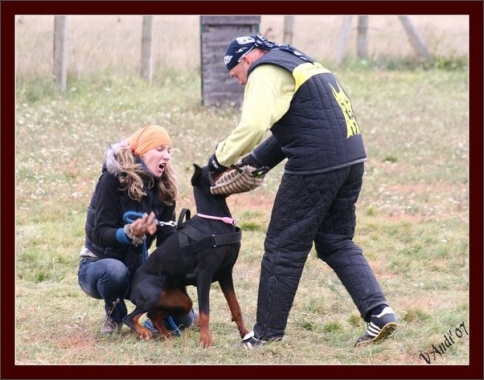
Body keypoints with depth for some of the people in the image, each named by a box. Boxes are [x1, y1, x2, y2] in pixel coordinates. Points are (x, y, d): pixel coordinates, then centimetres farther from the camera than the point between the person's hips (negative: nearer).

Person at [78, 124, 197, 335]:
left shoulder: (163, 187, -1)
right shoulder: (114, 179, -19)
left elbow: (167, 239, -4)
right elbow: (100, 233, -24)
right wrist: (129, 234, -43)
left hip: (136, 267, 5)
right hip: (98, 264, -5)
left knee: (182, 318, -15)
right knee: (115, 270, -42)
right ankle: (114, 316, -9)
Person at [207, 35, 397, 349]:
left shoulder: (265, 72, -5)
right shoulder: (299, 63, 25)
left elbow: (253, 126, -20)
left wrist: (220, 159, -8)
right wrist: (254, 162, 23)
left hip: (315, 166, -9)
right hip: (351, 158, 9)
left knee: (283, 248, 3)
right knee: (337, 242, 18)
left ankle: (268, 332, 11)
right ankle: (379, 311, 2)